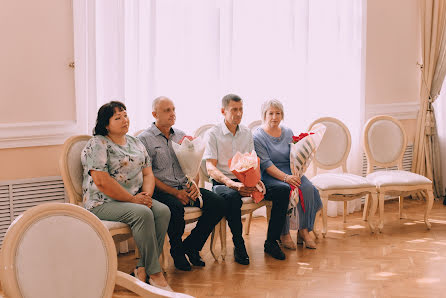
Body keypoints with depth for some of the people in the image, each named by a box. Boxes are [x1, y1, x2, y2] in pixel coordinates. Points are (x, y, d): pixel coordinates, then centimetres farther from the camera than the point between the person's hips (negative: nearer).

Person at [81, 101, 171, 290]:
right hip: (103, 204, -7)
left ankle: (142, 268, -17)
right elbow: (101, 181, -18)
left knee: (163, 211, -20)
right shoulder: (97, 145, -7)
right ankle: (154, 273, -24)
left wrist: (146, 195, -8)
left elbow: (148, 174, 14)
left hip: (136, 199, 7)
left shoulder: (135, 143, 17)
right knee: (143, 214, -31)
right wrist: (132, 199, -16)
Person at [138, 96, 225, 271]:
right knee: (176, 208, -37)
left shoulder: (181, 136, 17)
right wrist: (174, 193, -16)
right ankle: (177, 251, -8)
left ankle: (191, 246, -1)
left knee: (217, 203, -16)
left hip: (184, 187, 6)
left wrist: (194, 184, -4)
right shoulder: (145, 139, -1)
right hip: (161, 191, -6)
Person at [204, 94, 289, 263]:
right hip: (222, 183, -5)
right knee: (232, 197, -41)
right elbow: (210, 168, -10)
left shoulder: (247, 133, 14)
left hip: (245, 181, 5)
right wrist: (232, 184, -26)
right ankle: (239, 246, -23)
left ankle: (271, 242, -7)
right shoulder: (213, 134, -2)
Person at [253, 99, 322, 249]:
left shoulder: (288, 132, 14)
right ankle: (284, 234, -21)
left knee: (308, 188, -25)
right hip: (269, 176, -5)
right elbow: (266, 164, -13)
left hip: (291, 172, 5)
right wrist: (285, 177, -25)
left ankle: (304, 231, -16)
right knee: (284, 190, -34)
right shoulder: (258, 136, -4)